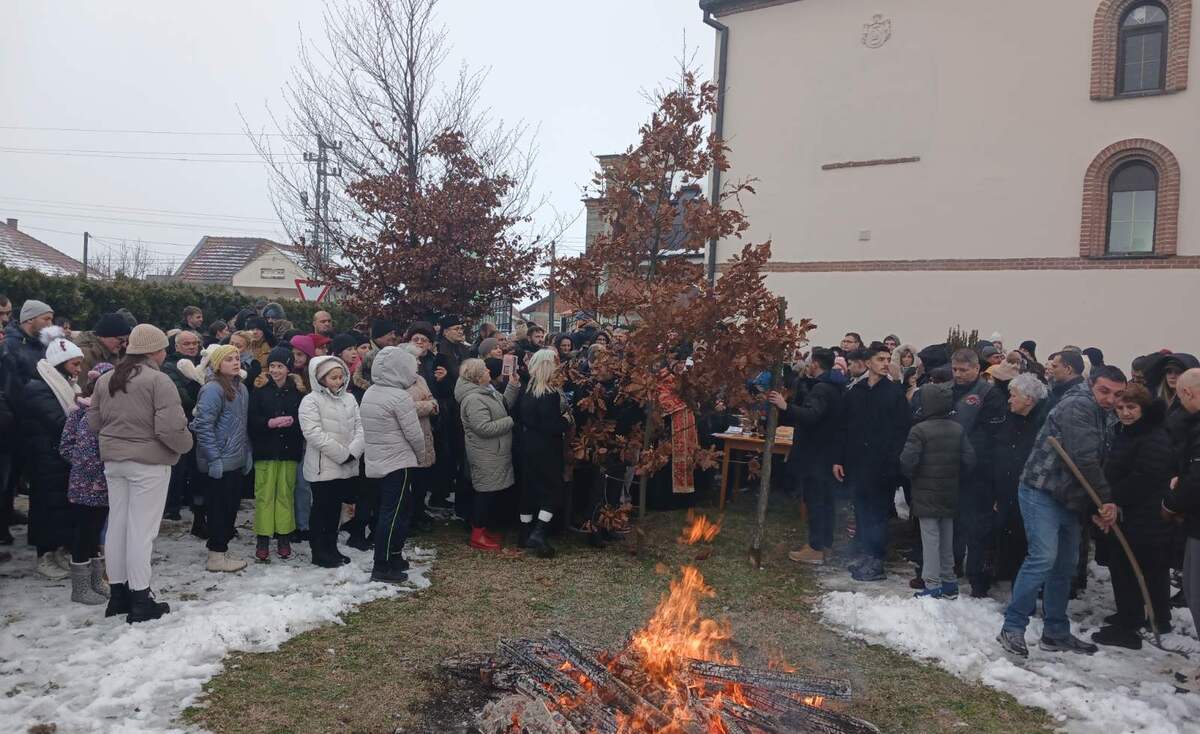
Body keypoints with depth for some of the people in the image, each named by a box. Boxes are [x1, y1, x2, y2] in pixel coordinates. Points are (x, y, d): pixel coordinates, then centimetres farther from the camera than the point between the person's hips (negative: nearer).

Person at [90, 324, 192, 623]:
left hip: (113, 461, 7)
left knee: (117, 525, 14)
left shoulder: (104, 380, 6)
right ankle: (140, 600, 6)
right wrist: (185, 444, -4)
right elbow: (170, 428, -22)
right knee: (141, 529, -1)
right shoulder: (158, 380, -16)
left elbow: (93, 422, 11)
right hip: (149, 463, -7)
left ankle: (118, 593, 25)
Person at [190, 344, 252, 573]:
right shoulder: (212, 389, -15)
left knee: (231, 506, 14)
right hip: (218, 463, -8)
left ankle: (222, 550, 25)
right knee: (219, 508, 0)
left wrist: (247, 452, 14)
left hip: (236, 461, 8)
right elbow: (203, 425, -19)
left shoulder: (241, 389, 12)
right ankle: (216, 556, 10)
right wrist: (214, 458, -20)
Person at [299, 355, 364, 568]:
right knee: (321, 509, 4)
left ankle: (331, 548, 27)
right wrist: (342, 454, -18)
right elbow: (314, 434, -18)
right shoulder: (311, 401, -9)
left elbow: (360, 427, 5)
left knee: (335, 508, 15)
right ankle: (319, 552, 14)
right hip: (323, 467, -6)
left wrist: (353, 451, -12)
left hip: (347, 467, 6)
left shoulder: (349, 399, 10)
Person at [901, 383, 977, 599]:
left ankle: (932, 585, 1)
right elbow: (969, 460, 1)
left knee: (930, 539, -1)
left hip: (926, 494, -6)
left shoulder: (919, 430, -16)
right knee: (947, 539, 15)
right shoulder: (958, 429, 1)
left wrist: (913, 477, 0)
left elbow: (907, 461, -20)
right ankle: (949, 582, 23)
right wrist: (955, 477, 13)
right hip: (950, 494, 6)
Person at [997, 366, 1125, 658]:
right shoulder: (1077, 406, -14)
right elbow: (1084, 459, -20)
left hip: (1068, 499, 10)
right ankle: (1012, 628, -9)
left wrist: (1102, 504, 3)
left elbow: (1097, 464, 16)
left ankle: (1056, 633, 23)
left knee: (1065, 565, 13)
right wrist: (1106, 500, -11)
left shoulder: (1101, 417, 17)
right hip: (1042, 493, -10)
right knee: (1043, 557, -16)